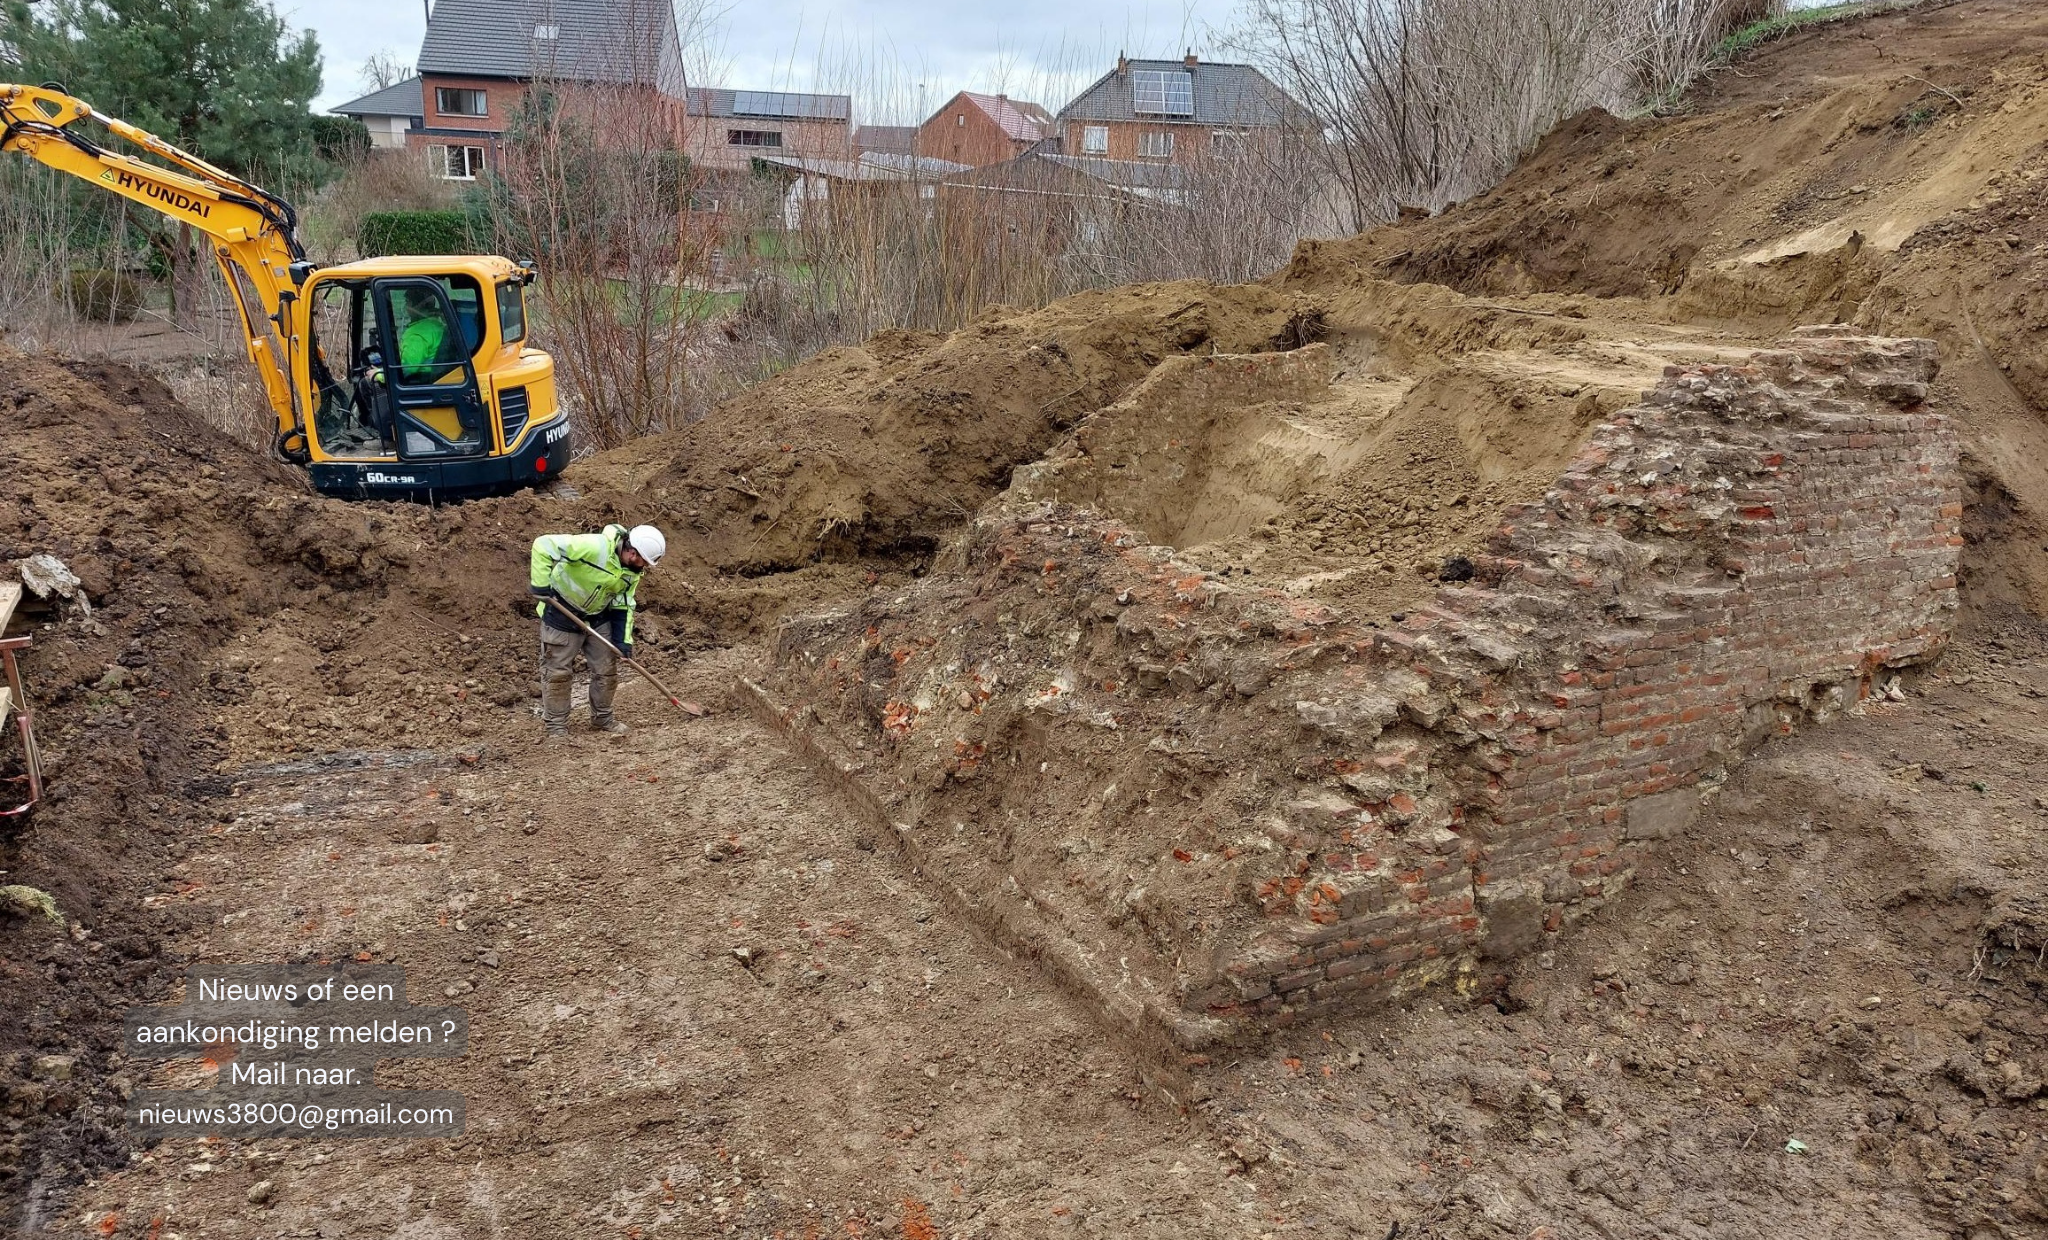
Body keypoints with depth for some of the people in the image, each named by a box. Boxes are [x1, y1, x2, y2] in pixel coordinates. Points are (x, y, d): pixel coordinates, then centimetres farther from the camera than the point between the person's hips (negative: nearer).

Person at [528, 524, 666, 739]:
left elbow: (624, 605, 2)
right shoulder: (593, 546, -34)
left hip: (598, 616, 7)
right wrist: (541, 584, -35)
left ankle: (602, 718, 27)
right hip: (562, 614, -7)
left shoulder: (633, 570, -9)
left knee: (606, 670, 10)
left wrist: (623, 639, -5)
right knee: (557, 671, 2)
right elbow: (543, 545, -34)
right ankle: (555, 725, 16)